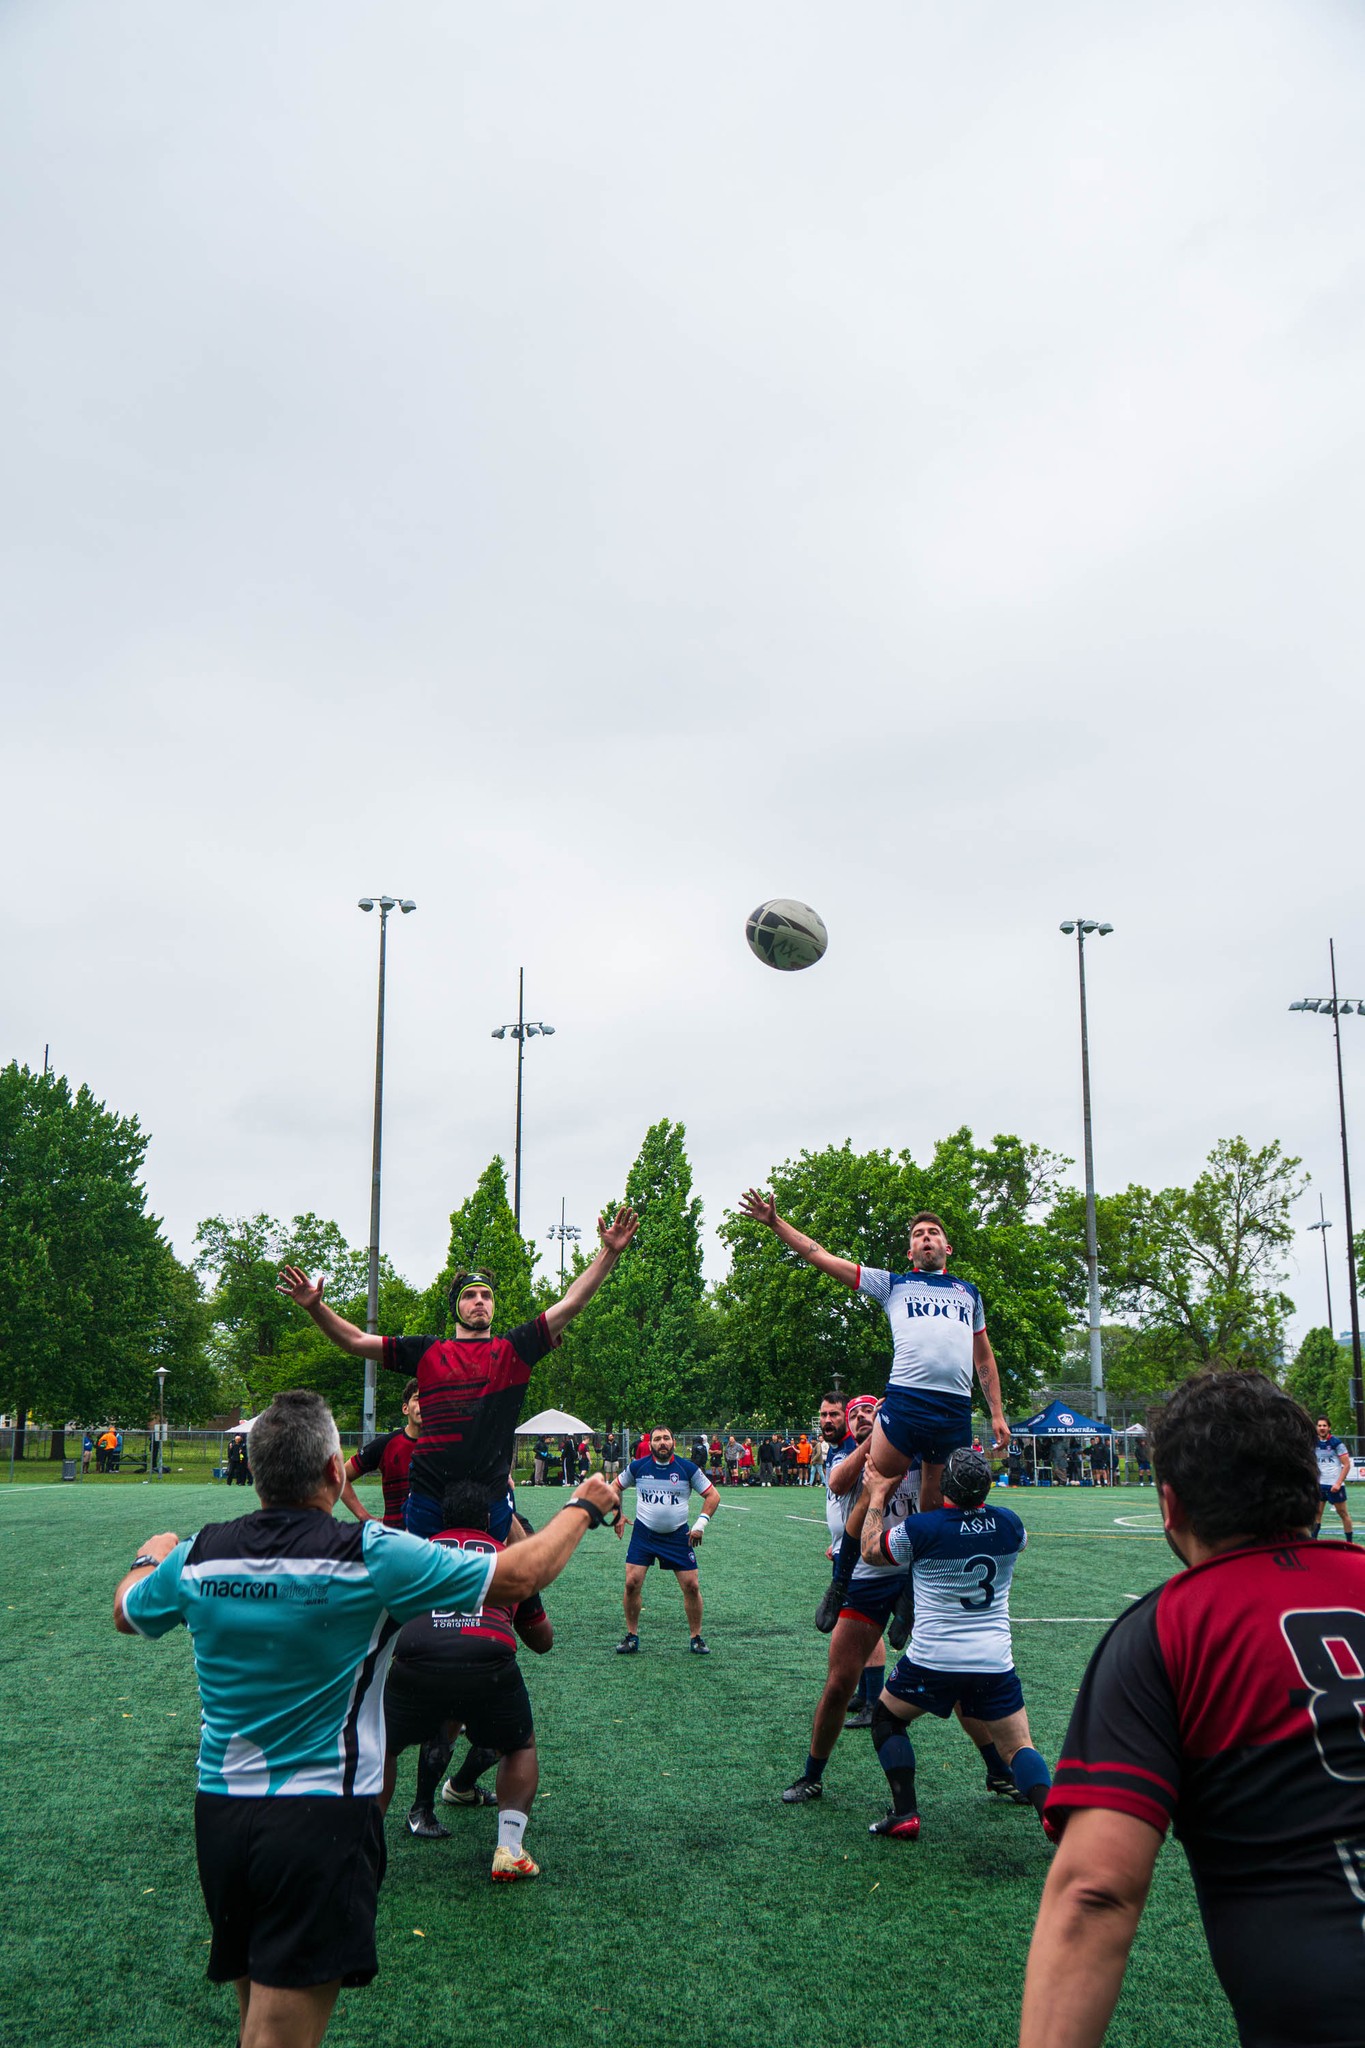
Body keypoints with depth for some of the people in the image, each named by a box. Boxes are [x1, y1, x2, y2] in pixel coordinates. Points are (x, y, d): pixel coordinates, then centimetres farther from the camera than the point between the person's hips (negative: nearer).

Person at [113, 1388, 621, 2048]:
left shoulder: (196, 1556, -3)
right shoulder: (371, 1555, -16)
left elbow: (126, 1613, 21)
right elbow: (521, 1573, -6)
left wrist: (149, 1557, 43)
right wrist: (584, 1508, 12)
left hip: (217, 1813, 5)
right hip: (323, 1820, -5)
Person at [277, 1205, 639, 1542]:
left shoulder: (513, 1350, 7)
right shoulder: (426, 1352, 8)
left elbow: (571, 1303, 1)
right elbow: (354, 1341, 7)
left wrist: (609, 1253, -6)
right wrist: (315, 1306, -6)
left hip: (491, 1498, 0)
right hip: (429, 1497, 0)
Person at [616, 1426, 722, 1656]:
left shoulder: (687, 1468, -7)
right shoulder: (637, 1467, -3)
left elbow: (712, 1495, -1)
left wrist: (701, 1523, -10)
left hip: (678, 1535, 0)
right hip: (644, 1533, 0)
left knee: (692, 1586, -4)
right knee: (632, 1583, -9)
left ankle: (696, 1638, 14)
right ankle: (631, 1636, 8)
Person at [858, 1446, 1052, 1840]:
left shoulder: (919, 1528, -12)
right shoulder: (1009, 1524, -1)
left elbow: (869, 1551, 7)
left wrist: (877, 1496, 17)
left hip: (933, 1660, -2)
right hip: (996, 1661, 3)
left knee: (886, 1717, 20)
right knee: (1017, 1747, 8)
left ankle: (904, 1815, 12)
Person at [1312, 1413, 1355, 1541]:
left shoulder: (1336, 1443, -8)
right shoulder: (1315, 1443, 6)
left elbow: (1347, 1465, -8)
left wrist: (1338, 1483, -15)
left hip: (1335, 1485, -4)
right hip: (1319, 1484, 5)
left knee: (1343, 1513, 4)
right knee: (1316, 1513, 0)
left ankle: (1350, 1542, 13)